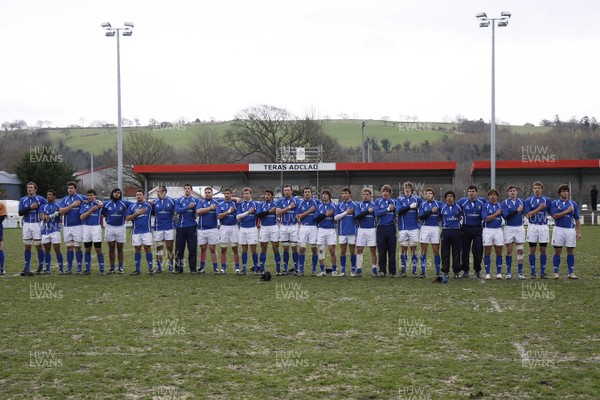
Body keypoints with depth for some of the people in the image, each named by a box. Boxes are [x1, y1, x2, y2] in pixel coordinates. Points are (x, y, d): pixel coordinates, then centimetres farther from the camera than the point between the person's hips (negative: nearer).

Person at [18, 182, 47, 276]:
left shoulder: (40, 199, -1)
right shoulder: (23, 200, 8)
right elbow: (20, 213, -2)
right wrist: (30, 207, -12)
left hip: (36, 224, -3)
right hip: (26, 225, 3)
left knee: (38, 245, -2)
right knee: (27, 246, 5)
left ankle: (41, 267, 8)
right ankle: (27, 268, 8)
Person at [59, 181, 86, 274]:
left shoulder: (81, 198, 1)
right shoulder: (65, 199, 7)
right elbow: (61, 211, -6)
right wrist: (72, 205, -12)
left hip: (78, 225, -3)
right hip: (67, 226, 3)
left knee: (77, 247, -1)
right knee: (69, 247, 5)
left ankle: (79, 267, 3)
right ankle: (69, 267, 8)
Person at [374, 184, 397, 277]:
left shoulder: (394, 202, 8)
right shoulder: (378, 201, 5)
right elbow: (377, 213, -9)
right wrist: (388, 209, -11)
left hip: (391, 227, 0)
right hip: (381, 227, 0)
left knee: (392, 250, 2)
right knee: (381, 251, 2)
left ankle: (392, 271, 8)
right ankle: (382, 271, 9)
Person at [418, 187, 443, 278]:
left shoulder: (439, 204, 4)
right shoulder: (422, 204, 5)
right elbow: (421, 216, -8)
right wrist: (431, 211, -15)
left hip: (435, 228, -1)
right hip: (425, 228, 1)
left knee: (436, 251, 2)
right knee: (423, 251, 3)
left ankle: (438, 272, 7)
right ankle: (422, 272, 8)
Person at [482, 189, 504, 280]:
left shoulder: (500, 206, 8)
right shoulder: (485, 206, -1)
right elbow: (486, 218, -11)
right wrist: (496, 214, -10)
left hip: (498, 230, 2)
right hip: (487, 230, -2)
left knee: (499, 251, 2)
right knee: (487, 252, 1)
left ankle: (499, 273, 9)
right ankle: (487, 273, 6)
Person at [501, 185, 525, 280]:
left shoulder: (521, 201, 6)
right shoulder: (505, 203, -2)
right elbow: (506, 216, -14)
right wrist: (517, 210, -17)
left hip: (520, 228, 2)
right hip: (509, 228, -2)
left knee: (520, 250, 0)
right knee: (509, 251, 3)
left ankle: (520, 272, 4)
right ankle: (509, 272, 11)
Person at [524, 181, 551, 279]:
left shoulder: (547, 200, 6)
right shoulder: (528, 200, 2)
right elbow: (528, 215, -7)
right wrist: (538, 209, -13)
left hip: (544, 226, 1)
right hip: (532, 226, -1)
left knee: (543, 250, 2)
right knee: (532, 250, 1)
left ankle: (542, 272, 9)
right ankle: (533, 272, 6)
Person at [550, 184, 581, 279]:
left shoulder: (573, 204, 9)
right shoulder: (555, 203, 3)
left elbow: (577, 219, 9)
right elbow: (554, 216, -11)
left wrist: (579, 232, 1)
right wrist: (567, 211, -14)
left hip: (570, 229, 2)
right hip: (559, 229, -2)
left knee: (571, 251, 3)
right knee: (557, 251, 0)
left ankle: (571, 273, 9)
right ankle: (556, 273, 7)